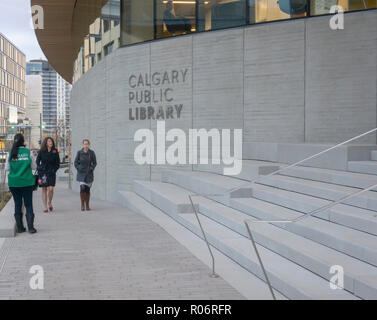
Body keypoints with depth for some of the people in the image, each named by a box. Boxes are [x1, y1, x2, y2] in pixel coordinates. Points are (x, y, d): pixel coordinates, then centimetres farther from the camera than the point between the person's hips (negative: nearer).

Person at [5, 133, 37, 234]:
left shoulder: (10, 153, -3)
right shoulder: (28, 152, -7)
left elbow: (7, 168, 3)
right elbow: (34, 167, 0)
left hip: (14, 183, 1)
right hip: (27, 182, -1)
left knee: (17, 205, 9)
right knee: (28, 205, 5)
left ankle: (20, 227, 12)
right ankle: (30, 228, 1)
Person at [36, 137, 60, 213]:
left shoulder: (55, 151, 2)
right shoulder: (41, 151, 1)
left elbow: (58, 163, 9)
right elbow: (37, 161, 9)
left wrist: (54, 170, -1)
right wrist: (40, 169, -1)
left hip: (51, 173, 0)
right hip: (42, 173, 0)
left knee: (51, 189, -12)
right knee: (44, 190, 2)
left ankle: (50, 202, 14)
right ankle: (45, 207, 7)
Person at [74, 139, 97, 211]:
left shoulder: (91, 152, -1)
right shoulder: (79, 152, -1)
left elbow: (94, 162, 6)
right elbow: (76, 162, 5)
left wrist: (91, 169, -6)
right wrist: (78, 169, -6)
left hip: (89, 173, 1)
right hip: (81, 173, -1)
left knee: (87, 189, 3)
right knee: (82, 188, -15)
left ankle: (87, 205, 17)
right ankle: (82, 205, -2)